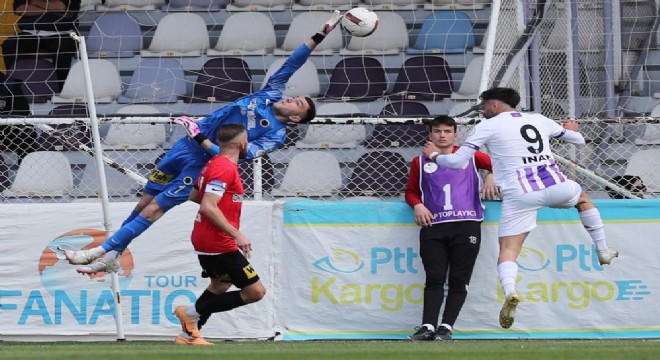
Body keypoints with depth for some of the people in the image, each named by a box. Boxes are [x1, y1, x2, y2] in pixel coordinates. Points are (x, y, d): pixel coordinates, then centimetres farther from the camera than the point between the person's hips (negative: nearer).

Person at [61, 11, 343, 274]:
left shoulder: (276, 136, -14)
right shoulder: (272, 95, 4)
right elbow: (291, 64, 6)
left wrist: (201, 138, -28)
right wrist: (319, 37, -2)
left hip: (202, 165, -7)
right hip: (188, 145, 7)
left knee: (153, 210, -8)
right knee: (145, 201, 10)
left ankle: (104, 252, -3)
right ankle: (111, 256, 21)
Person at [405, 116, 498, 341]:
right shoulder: (420, 162, 17)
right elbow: (411, 191, 23)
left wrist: (491, 176, -2)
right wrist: (418, 205, 2)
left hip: (466, 224, -1)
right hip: (433, 226, 1)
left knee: (458, 280, -5)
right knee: (434, 279, -7)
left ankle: (446, 327, -4)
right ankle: (428, 327, -11)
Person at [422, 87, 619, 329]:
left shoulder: (488, 126, 6)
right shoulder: (539, 120, 18)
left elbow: (458, 162, 3)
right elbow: (578, 139, 31)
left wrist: (434, 155, 22)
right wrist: (572, 131, 55)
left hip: (519, 196, -4)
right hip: (555, 187, 4)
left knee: (508, 250, -3)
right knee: (582, 197, 35)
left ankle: (509, 291, -31)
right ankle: (603, 251, 36)